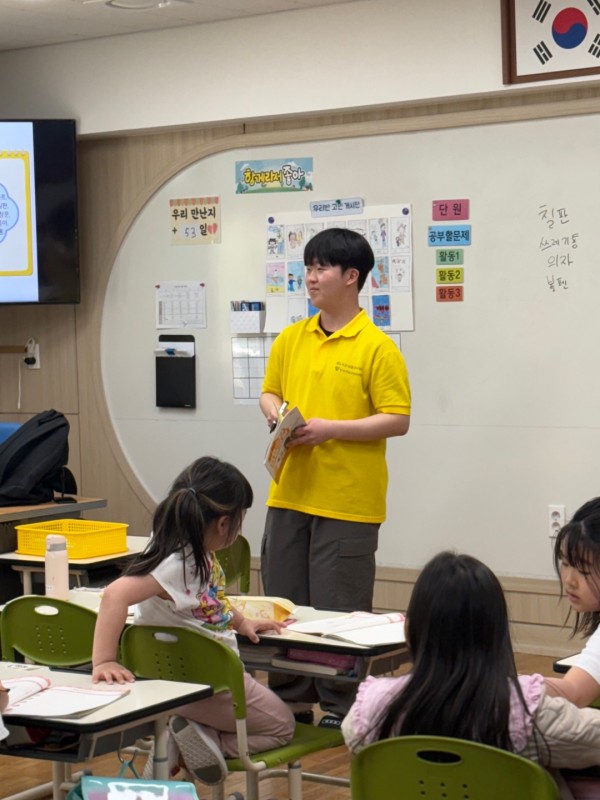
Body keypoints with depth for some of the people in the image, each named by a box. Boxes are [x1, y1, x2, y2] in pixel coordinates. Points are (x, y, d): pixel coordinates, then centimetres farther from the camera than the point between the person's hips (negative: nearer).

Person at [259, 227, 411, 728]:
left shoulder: (377, 347, -9)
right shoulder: (291, 339, 10)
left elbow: (398, 420, -11)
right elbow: (270, 392, 20)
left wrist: (331, 428, -18)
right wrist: (276, 414, -3)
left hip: (347, 500, -6)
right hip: (290, 493, 6)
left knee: (340, 611, 0)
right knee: (283, 604, 12)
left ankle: (341, 708, 12)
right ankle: (291, 699, 24)